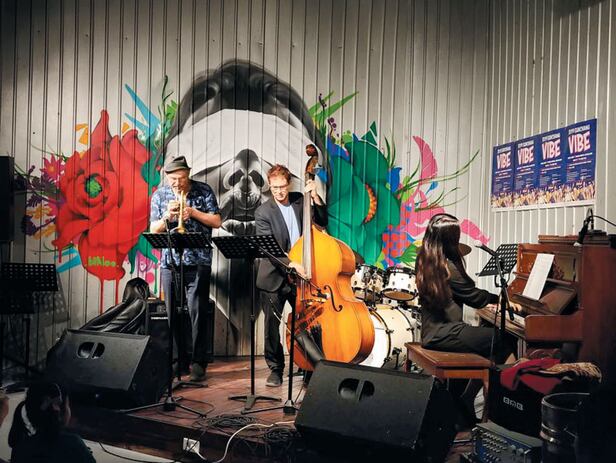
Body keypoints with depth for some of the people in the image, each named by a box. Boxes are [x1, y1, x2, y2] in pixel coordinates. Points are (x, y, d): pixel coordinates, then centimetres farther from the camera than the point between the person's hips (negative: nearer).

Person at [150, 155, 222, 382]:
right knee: (172, 313, 7)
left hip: (198, 262, -3)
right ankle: (178, 359, 19)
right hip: (169, 262, 3)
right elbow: (153, 230, 5)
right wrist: (167, 216, -13)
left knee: (198, 311, -6)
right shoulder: (159, 195, 8)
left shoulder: (204, 191, 2)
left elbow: (216, 221, -2)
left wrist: (192, 212, -14)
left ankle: (198, 362, 3)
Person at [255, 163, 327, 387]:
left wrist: (315, 196, -6)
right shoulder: (263, 212, -8)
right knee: (272, 324, 4)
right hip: (274, 278, -2)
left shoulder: (299, 201, 5)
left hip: (300, 274, 3)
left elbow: (322, 221, 7)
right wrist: (291, 264, -29)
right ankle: (276, 368, 21)